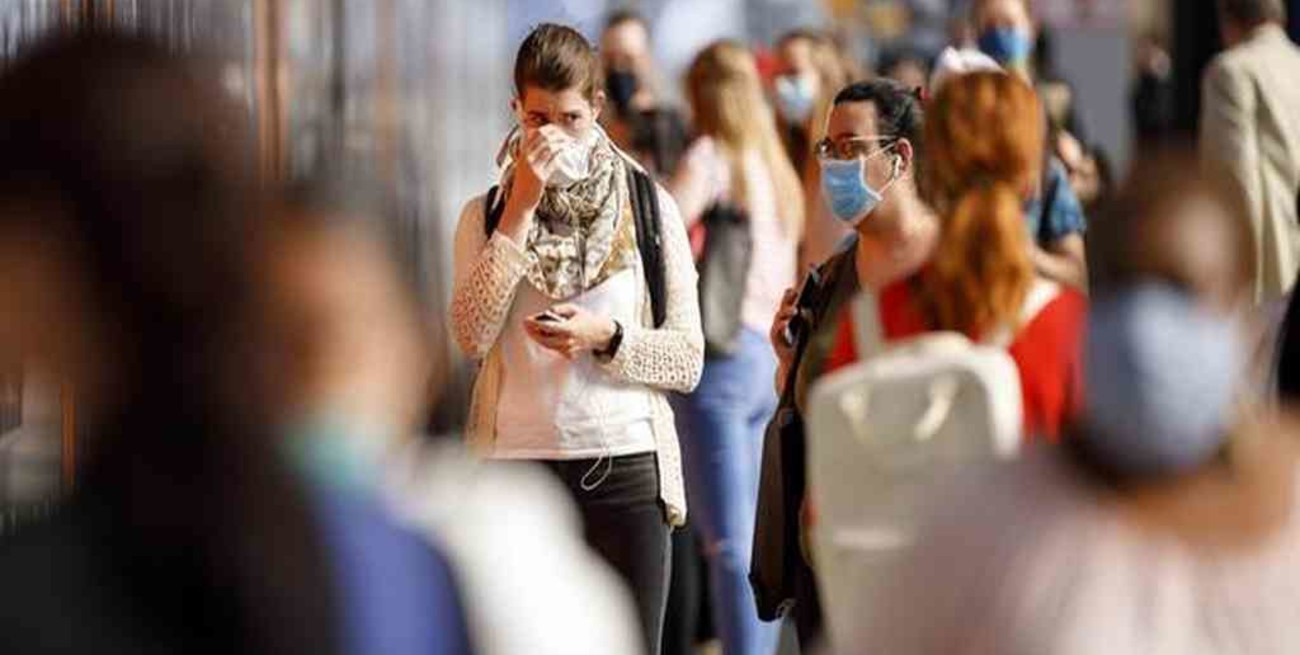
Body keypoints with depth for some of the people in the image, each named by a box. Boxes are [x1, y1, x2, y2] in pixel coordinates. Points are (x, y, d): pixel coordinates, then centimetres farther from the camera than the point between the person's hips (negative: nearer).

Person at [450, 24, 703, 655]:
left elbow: (687, 360, 3)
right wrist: (522, 209, -11)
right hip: (516, 462, 0)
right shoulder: (486, 213, 6)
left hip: (626, 467, 0)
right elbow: (472, 336, -11)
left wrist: (605, 336, -15)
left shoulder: (649, 207, 4)